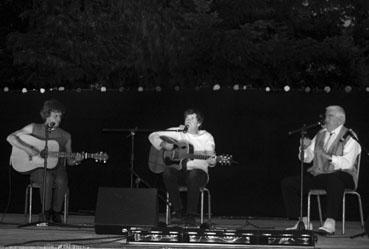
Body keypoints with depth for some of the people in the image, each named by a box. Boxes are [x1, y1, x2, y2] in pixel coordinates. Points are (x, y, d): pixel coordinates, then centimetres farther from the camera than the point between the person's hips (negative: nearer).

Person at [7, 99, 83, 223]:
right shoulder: (34, 128, 4)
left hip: (57, 168, 2)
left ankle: (56, 212, -12)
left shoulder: (65, 136, 10)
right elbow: (10, 137, -2)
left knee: (61, 181, -34)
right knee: (47, 178, -37)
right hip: (38, 169, -2)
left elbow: (68, 160, 15)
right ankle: (46, 212, -17)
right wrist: (27, 148, -15)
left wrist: (75, 160, -9)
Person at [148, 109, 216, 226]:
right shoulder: (177, 132, 11)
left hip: (198, 171, -2)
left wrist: (211, 160, -28)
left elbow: (211, 158, -4)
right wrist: (163, 144, -7)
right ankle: (178, 210, -23)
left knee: (194, 175, -38)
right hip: (179, 171, 2)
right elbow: (153, 136, 12)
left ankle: (190, 215, -31)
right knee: (168, 171, -32)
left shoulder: (206, 137, 8)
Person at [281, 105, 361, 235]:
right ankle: (303, 222, -8)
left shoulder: (349, 138, -3)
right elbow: (307, 158, 15)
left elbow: (347, 163, -17)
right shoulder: (320, 134, 16)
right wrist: (305, 148, -6)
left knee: (334, 179, -43)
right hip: (317, 175, 6)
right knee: (287, 183, -11)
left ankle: (330, 223, -38)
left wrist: (329, 157, -30)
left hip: (340, 176, -6)